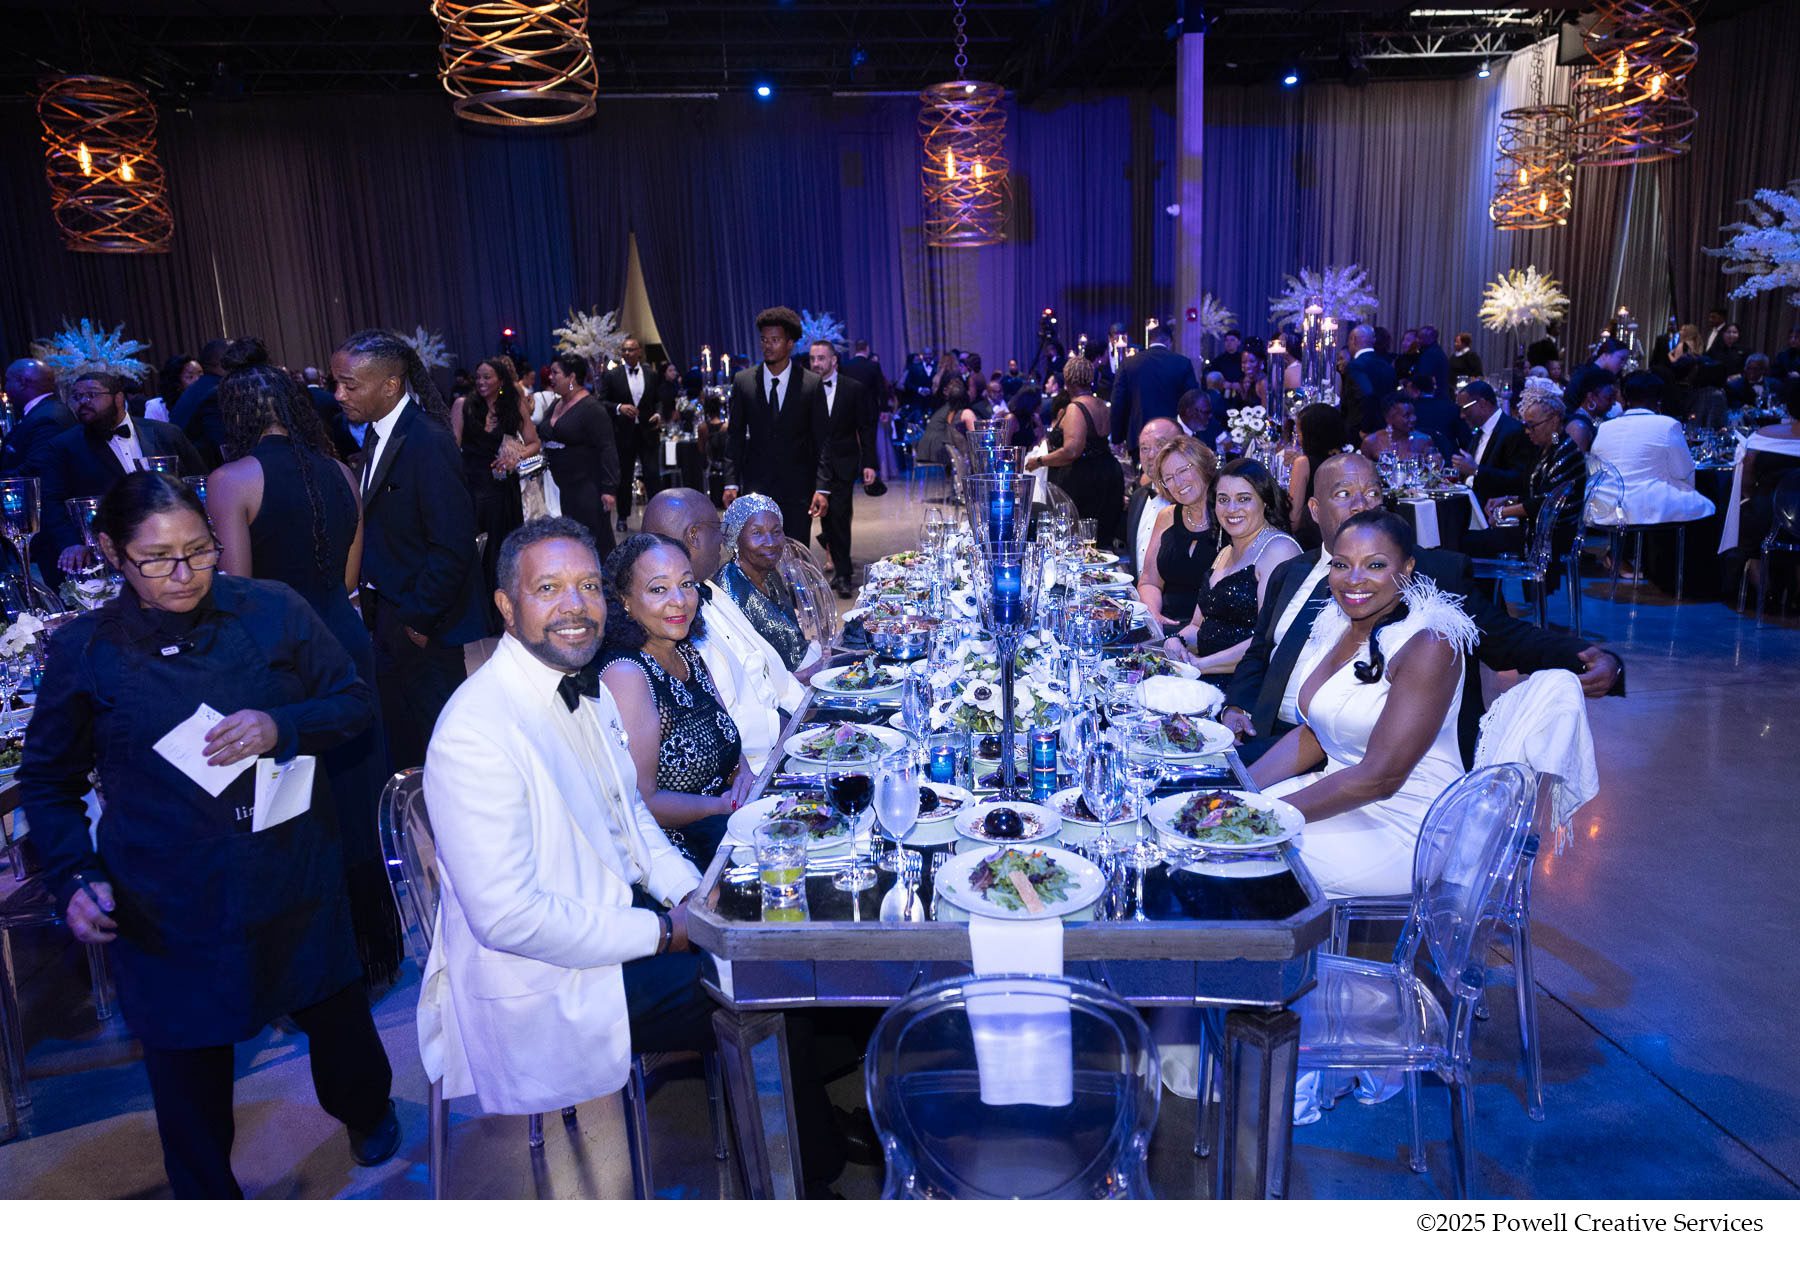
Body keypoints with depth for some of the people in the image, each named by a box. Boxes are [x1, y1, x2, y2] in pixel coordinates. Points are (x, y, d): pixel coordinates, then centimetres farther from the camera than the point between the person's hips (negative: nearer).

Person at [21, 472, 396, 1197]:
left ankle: (366, 1111, 54)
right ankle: (205, 1193, 41)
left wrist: (283, 726, -20)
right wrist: (75, 876, -9)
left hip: (293, 874, 1)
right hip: (166, 910, -1)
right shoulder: (83, 651, -5)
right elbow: (47, 783, 5)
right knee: (188, 1063, 13)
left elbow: (355, 701, 0)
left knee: (335, 1010, 21)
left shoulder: (273, 611, -6)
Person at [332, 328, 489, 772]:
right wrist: (369, 595, 6)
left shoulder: (429, 443, -21)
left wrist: (418, 619, -16)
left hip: (426, 625, -8)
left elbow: (451, 546, -22)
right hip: (388, 616, 8)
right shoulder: (376, 434, 7)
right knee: (400, 739, 17)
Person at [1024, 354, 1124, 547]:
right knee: (1102, 538, 11)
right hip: (1108, 476, 9)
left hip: (1081, 482, -9)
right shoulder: (1102, 405, 13)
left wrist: (1039, 461, -14)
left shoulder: (1075, 408, -14)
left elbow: (1071, 451, -25)